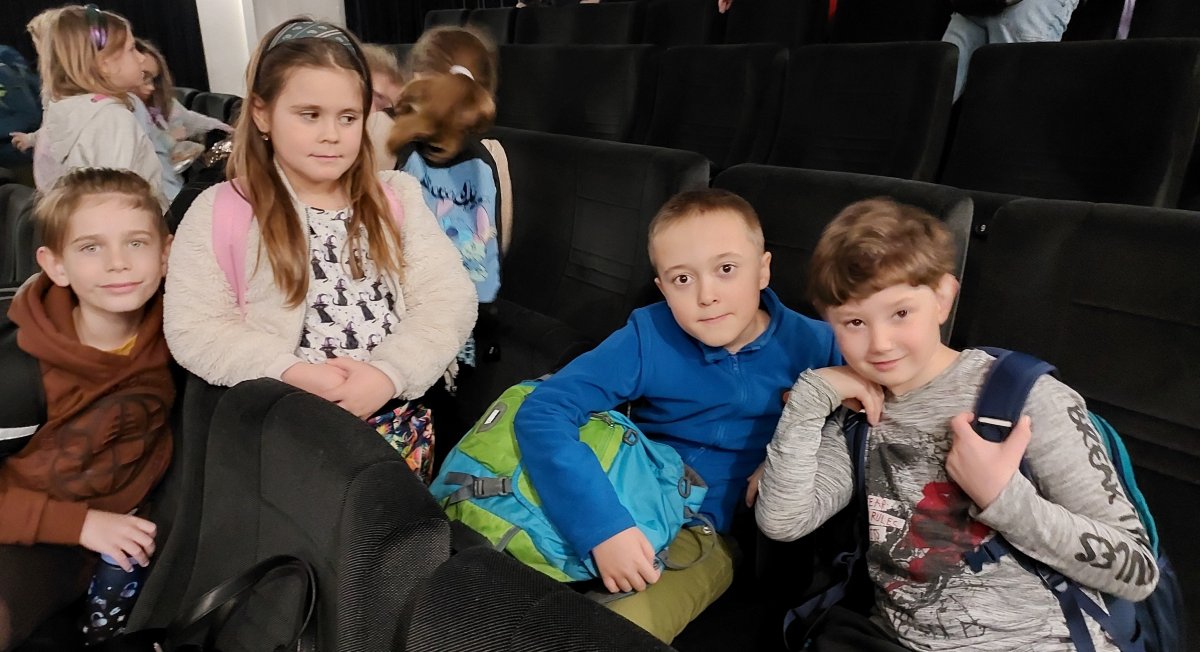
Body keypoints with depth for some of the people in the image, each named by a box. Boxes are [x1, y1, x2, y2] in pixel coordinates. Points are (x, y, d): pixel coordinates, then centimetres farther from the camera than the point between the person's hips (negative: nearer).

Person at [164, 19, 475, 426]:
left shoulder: (398, 197, 10)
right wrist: (292, 375, -14)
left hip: (400, 403, 1)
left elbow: (450, 299, 1)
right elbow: (193, 330, -1)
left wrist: (390, 372, -13)